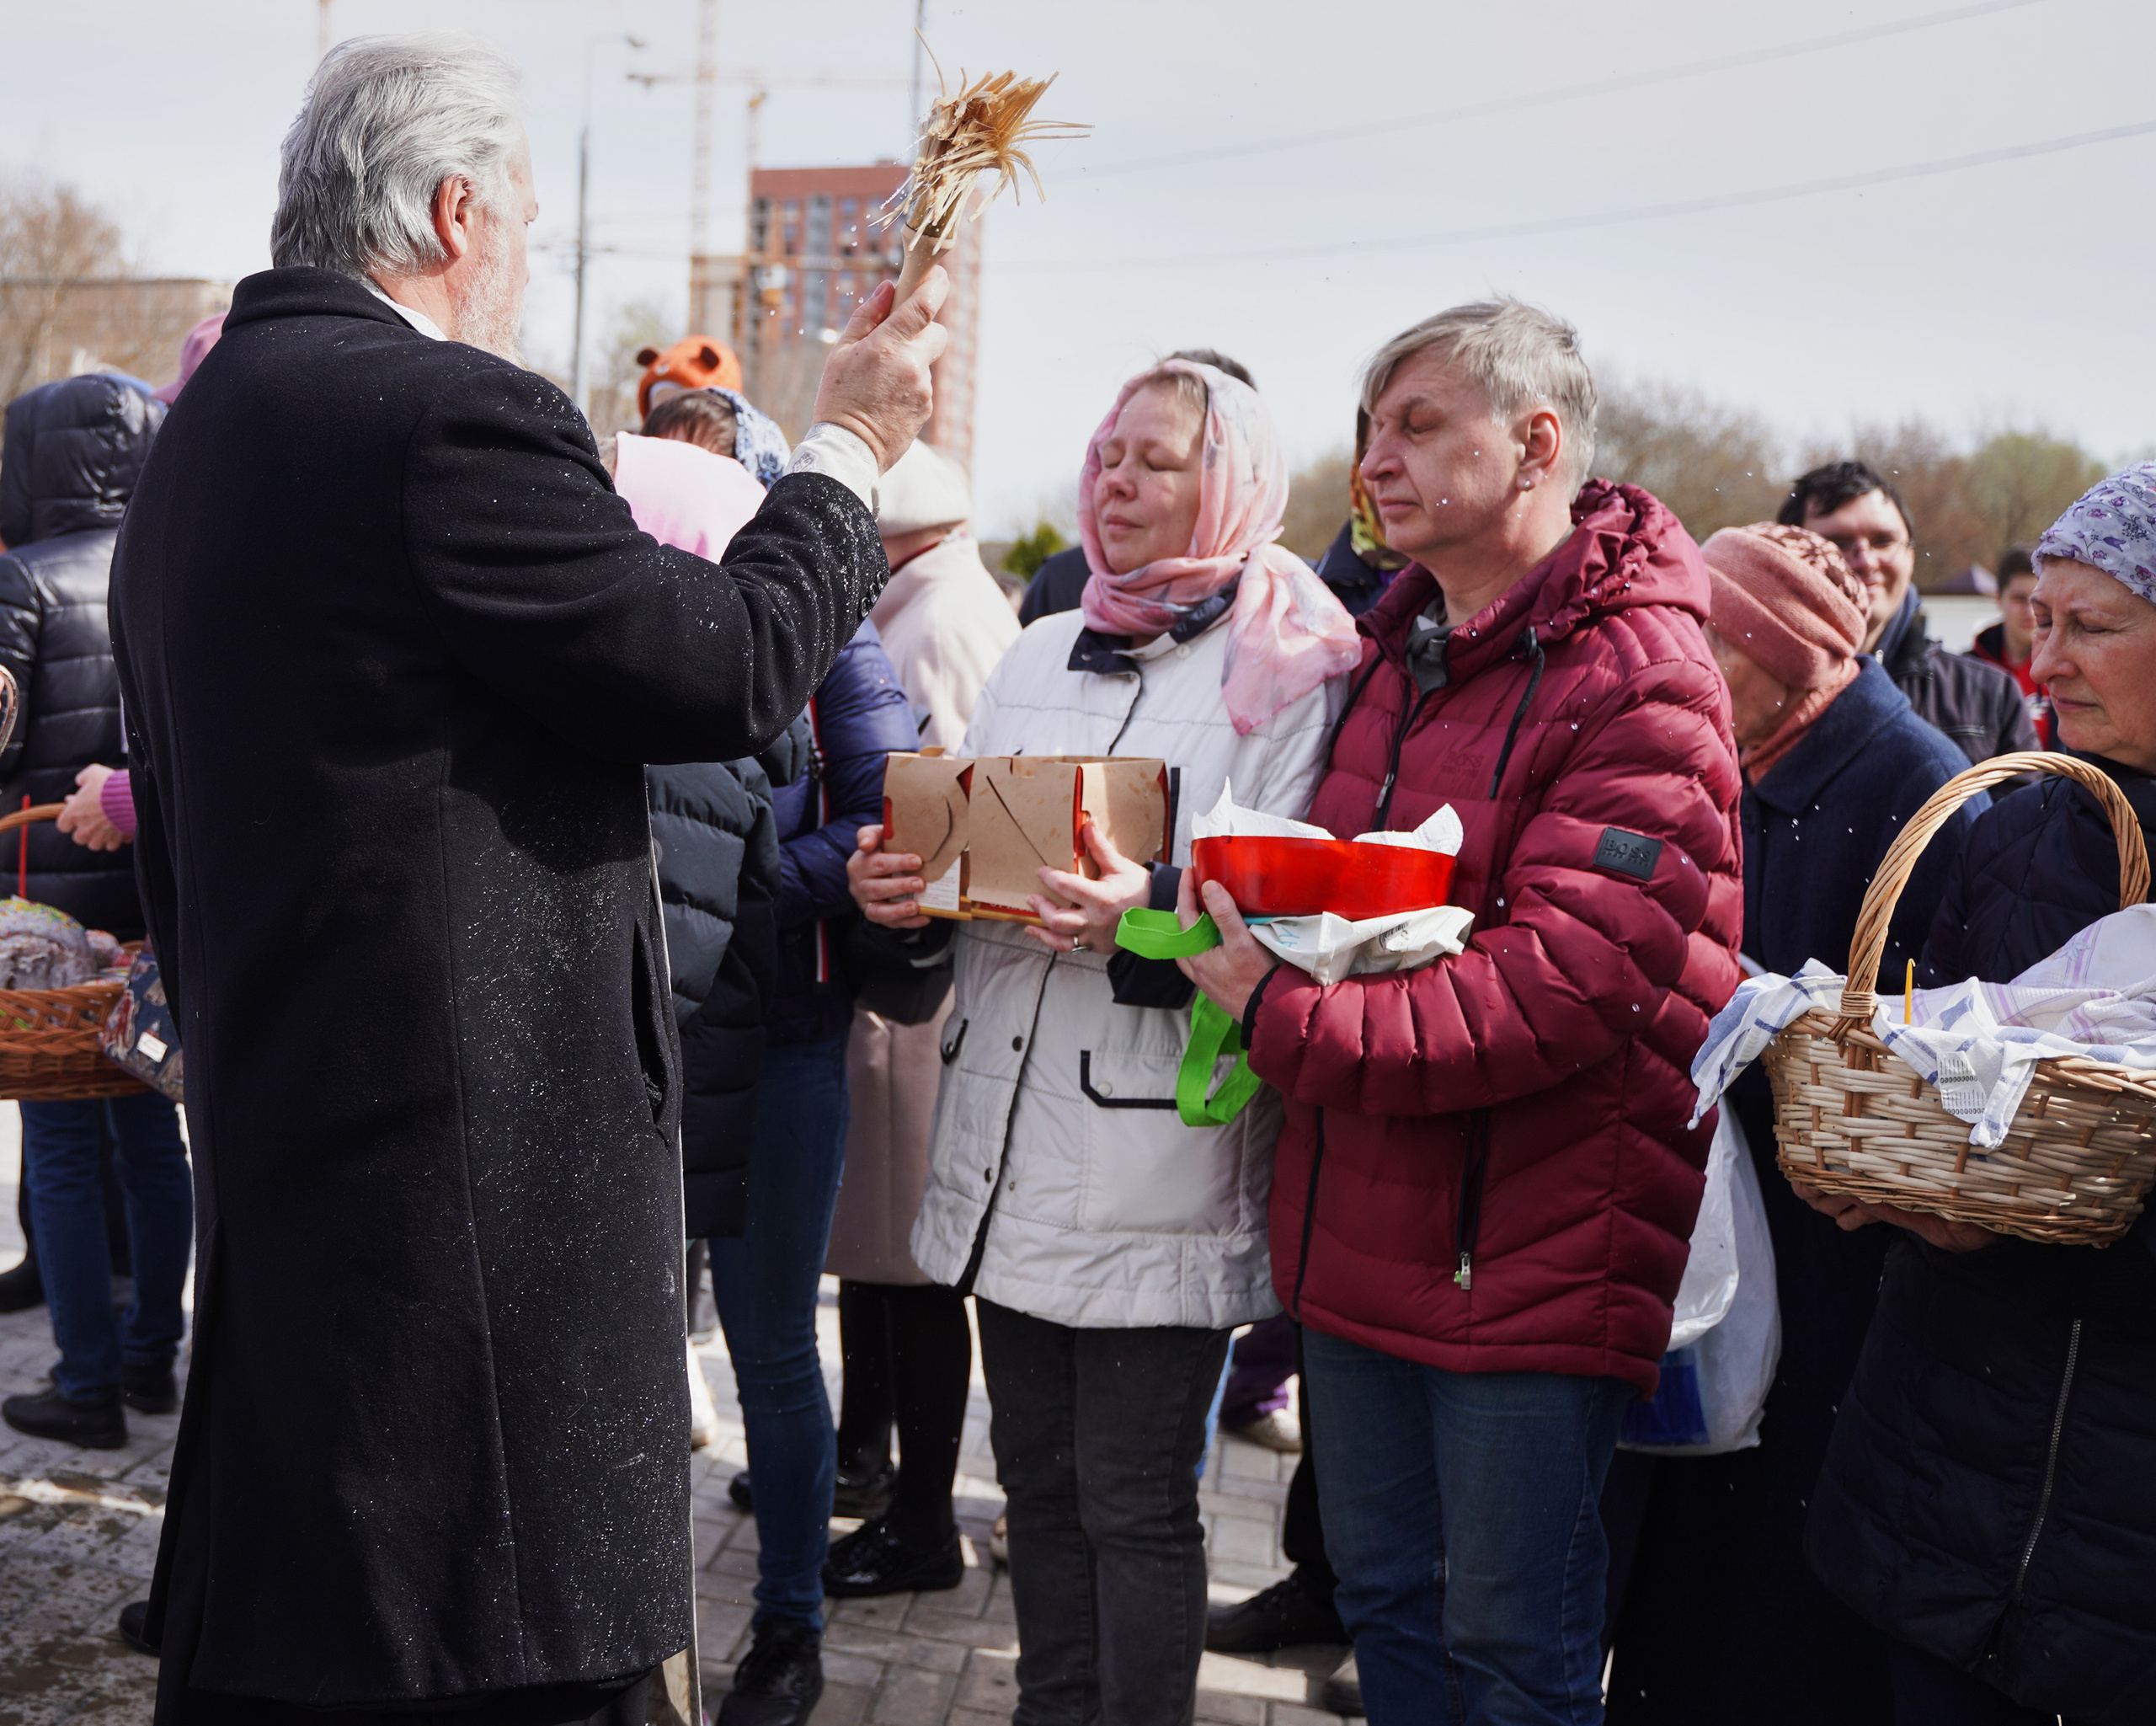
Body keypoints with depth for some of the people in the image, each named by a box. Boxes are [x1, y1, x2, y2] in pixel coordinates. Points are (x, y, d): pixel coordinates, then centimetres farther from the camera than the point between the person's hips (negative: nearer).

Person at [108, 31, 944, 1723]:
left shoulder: (199, 437, 14)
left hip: (279, 1147, 10)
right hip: (488, 1154, -10)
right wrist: (851, 447, 2)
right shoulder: (452, 414, -17)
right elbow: (731, 668, -12)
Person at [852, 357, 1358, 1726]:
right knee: (1040, 1478, 16)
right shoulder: (1038, 656, 16)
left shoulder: (1286, 672, -4)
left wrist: (1151, 912, -29)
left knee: (1137, 1502, 1)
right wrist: (903, 886, -3)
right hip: (1009, 1151, 6)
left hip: (1157, 1167, -6)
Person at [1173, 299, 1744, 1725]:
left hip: (1530, 1255, -8)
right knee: (1382, 1602, 19)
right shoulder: (1396, 653, 12)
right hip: (1361, 1225, 8)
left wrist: (1289, 1019, -23)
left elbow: (1565, 987, -25)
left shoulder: (1638, 682, -16)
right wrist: (1249, 934, 2)